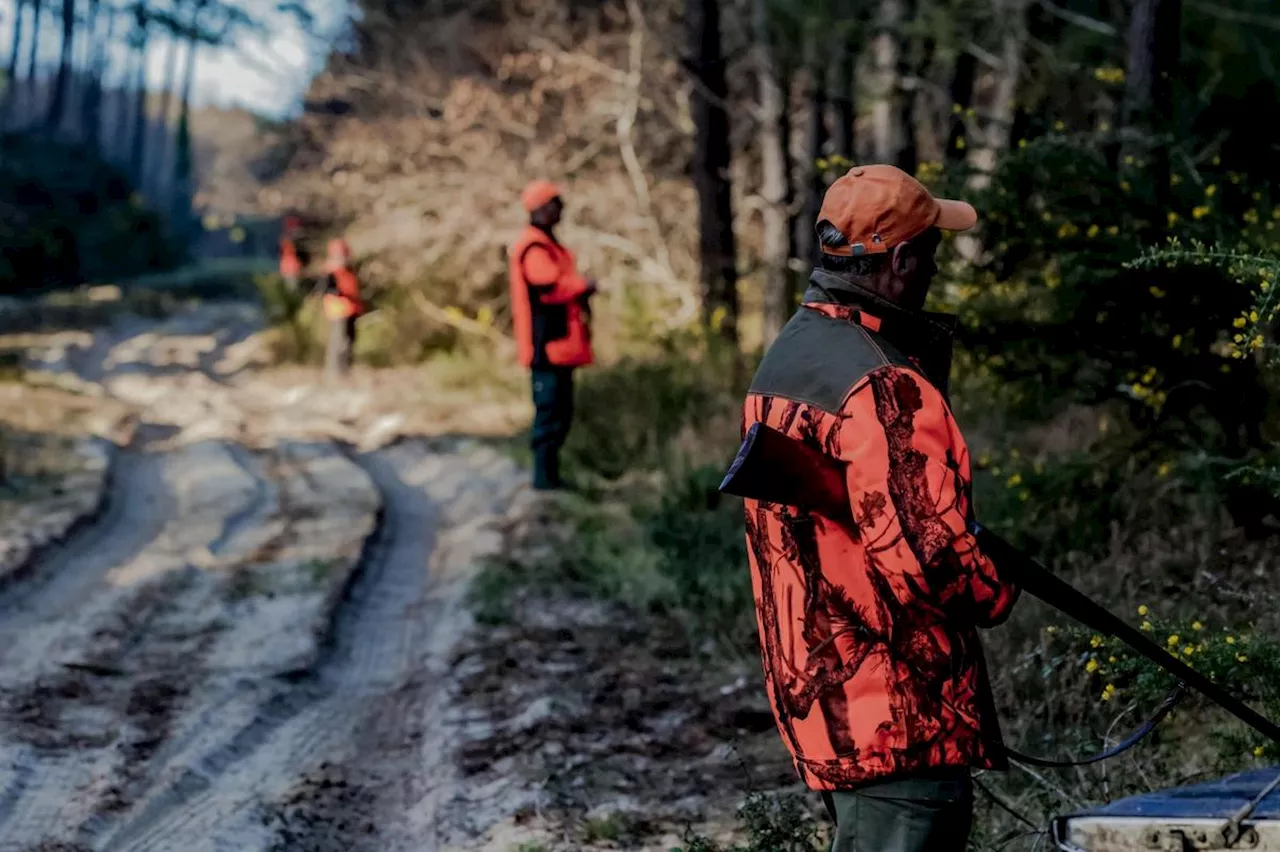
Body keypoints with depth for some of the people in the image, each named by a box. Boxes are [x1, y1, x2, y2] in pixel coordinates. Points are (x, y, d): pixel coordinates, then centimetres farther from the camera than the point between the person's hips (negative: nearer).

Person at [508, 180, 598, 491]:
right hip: (547, 344, -11)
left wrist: (579, 292, 5)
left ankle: (550, 474, 21)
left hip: (558, 343, 11)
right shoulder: (534, 248, -15)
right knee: (550, 413, -7)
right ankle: (544, 476, -3)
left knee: (560, 411, 14)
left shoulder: (548, 245, 19)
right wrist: (584, 286, -11)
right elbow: (551, 288, -26)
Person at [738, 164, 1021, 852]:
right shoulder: (881, 389, -22)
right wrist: (997, 593, -7)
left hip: (812, 691, 10)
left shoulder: (782, 359, 10)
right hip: (894, 715, -10)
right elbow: (925, 557, -25)